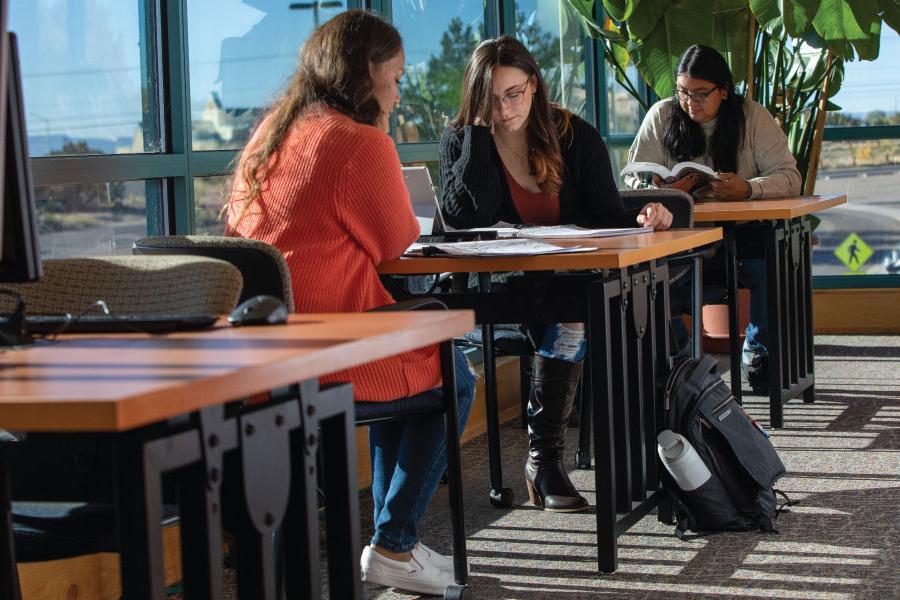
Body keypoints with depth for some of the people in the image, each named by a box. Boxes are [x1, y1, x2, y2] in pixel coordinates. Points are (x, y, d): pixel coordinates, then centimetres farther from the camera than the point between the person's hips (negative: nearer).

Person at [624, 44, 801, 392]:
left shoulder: (753, 117, 0)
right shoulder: (662, 116, 4)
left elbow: (789, 177, -8)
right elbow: (635, 177, 1)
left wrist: (747, 189, -29)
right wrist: (662, 189, -24)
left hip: (743, 232, 0)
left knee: (770, 267, -31)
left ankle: (757, 352, -1)